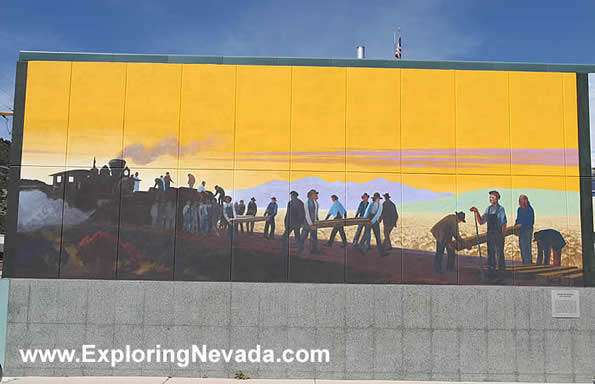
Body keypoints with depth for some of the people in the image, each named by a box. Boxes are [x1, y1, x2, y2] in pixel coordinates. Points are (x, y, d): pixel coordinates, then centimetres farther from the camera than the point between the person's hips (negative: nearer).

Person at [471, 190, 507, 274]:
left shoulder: (500, 209, -8)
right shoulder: (488, 209, 9)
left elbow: (504, 224, -8)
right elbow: (481, 222, 9)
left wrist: (502, 236, -12)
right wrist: (477, 212, -3)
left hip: (499, 235, -5)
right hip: (490, 235, 6)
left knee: (500, 254, 0)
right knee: (490, 254, 10)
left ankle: (502, 272, 10)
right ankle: (490, 271, 18)